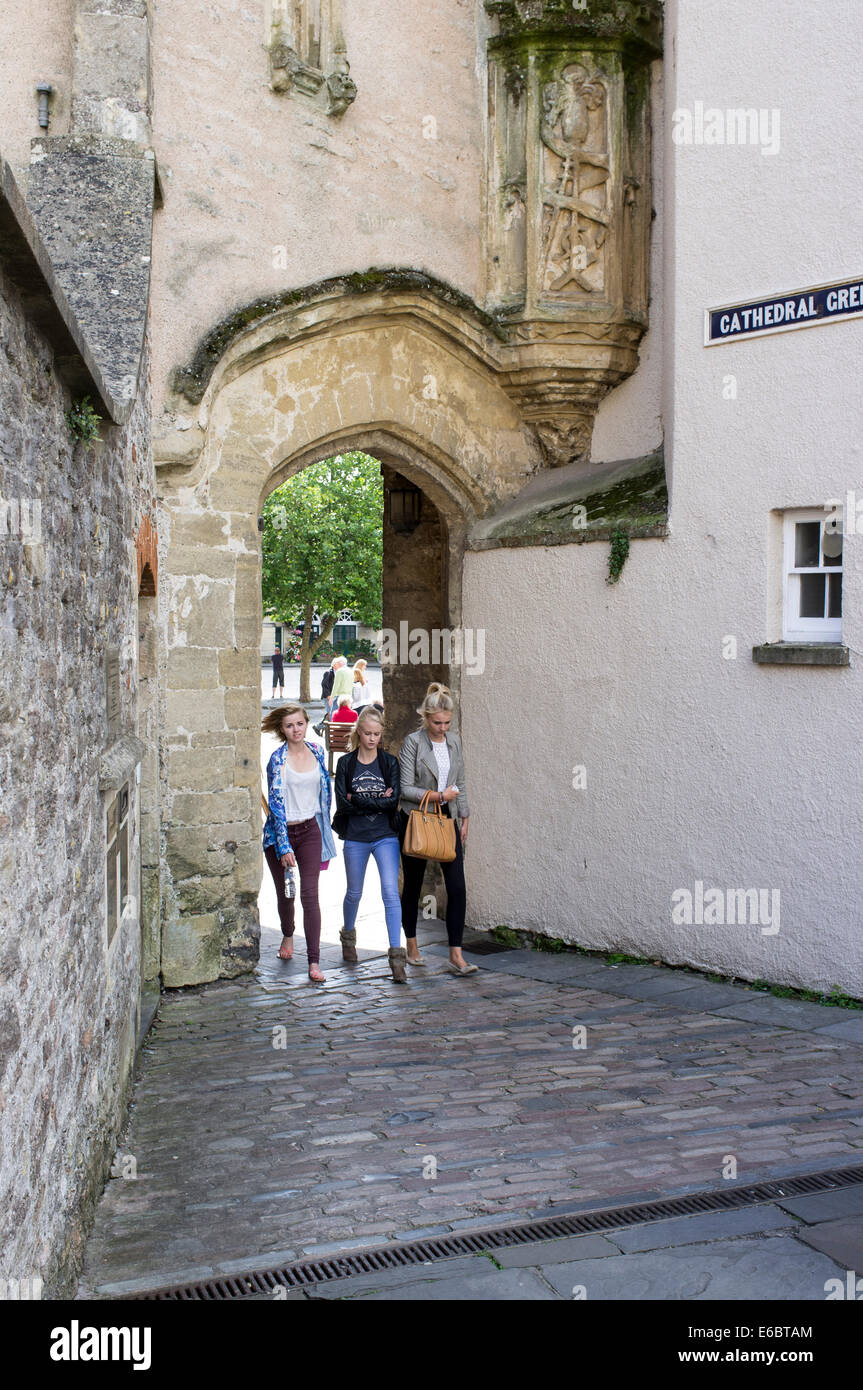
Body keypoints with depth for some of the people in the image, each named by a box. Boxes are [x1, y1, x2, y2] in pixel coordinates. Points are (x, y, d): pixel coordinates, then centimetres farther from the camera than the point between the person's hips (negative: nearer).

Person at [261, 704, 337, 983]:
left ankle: (314, 962, -8)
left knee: (309, 894, -8)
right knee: (285, 894, 14)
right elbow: (276, 803, -14)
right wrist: (284, 847, -19)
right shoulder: (277, 759, -10)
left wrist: (324, 829, 15)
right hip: (281, 833, -1)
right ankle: (288, 936, 45)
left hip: (310, 831, 1)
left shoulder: (317, 752, 2)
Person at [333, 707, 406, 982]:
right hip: (355, 838, 1)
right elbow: (342, 803, -9)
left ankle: (396, 955, -13)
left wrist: (357, 800, -12)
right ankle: (348, 936, 44)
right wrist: (378, 800, -12)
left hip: (385, 836, -1)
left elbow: (393, 800, -11)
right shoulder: (346, 764, 1)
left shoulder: (389, 762, 0)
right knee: (354, 893, 17)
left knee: (390, 891, -14)